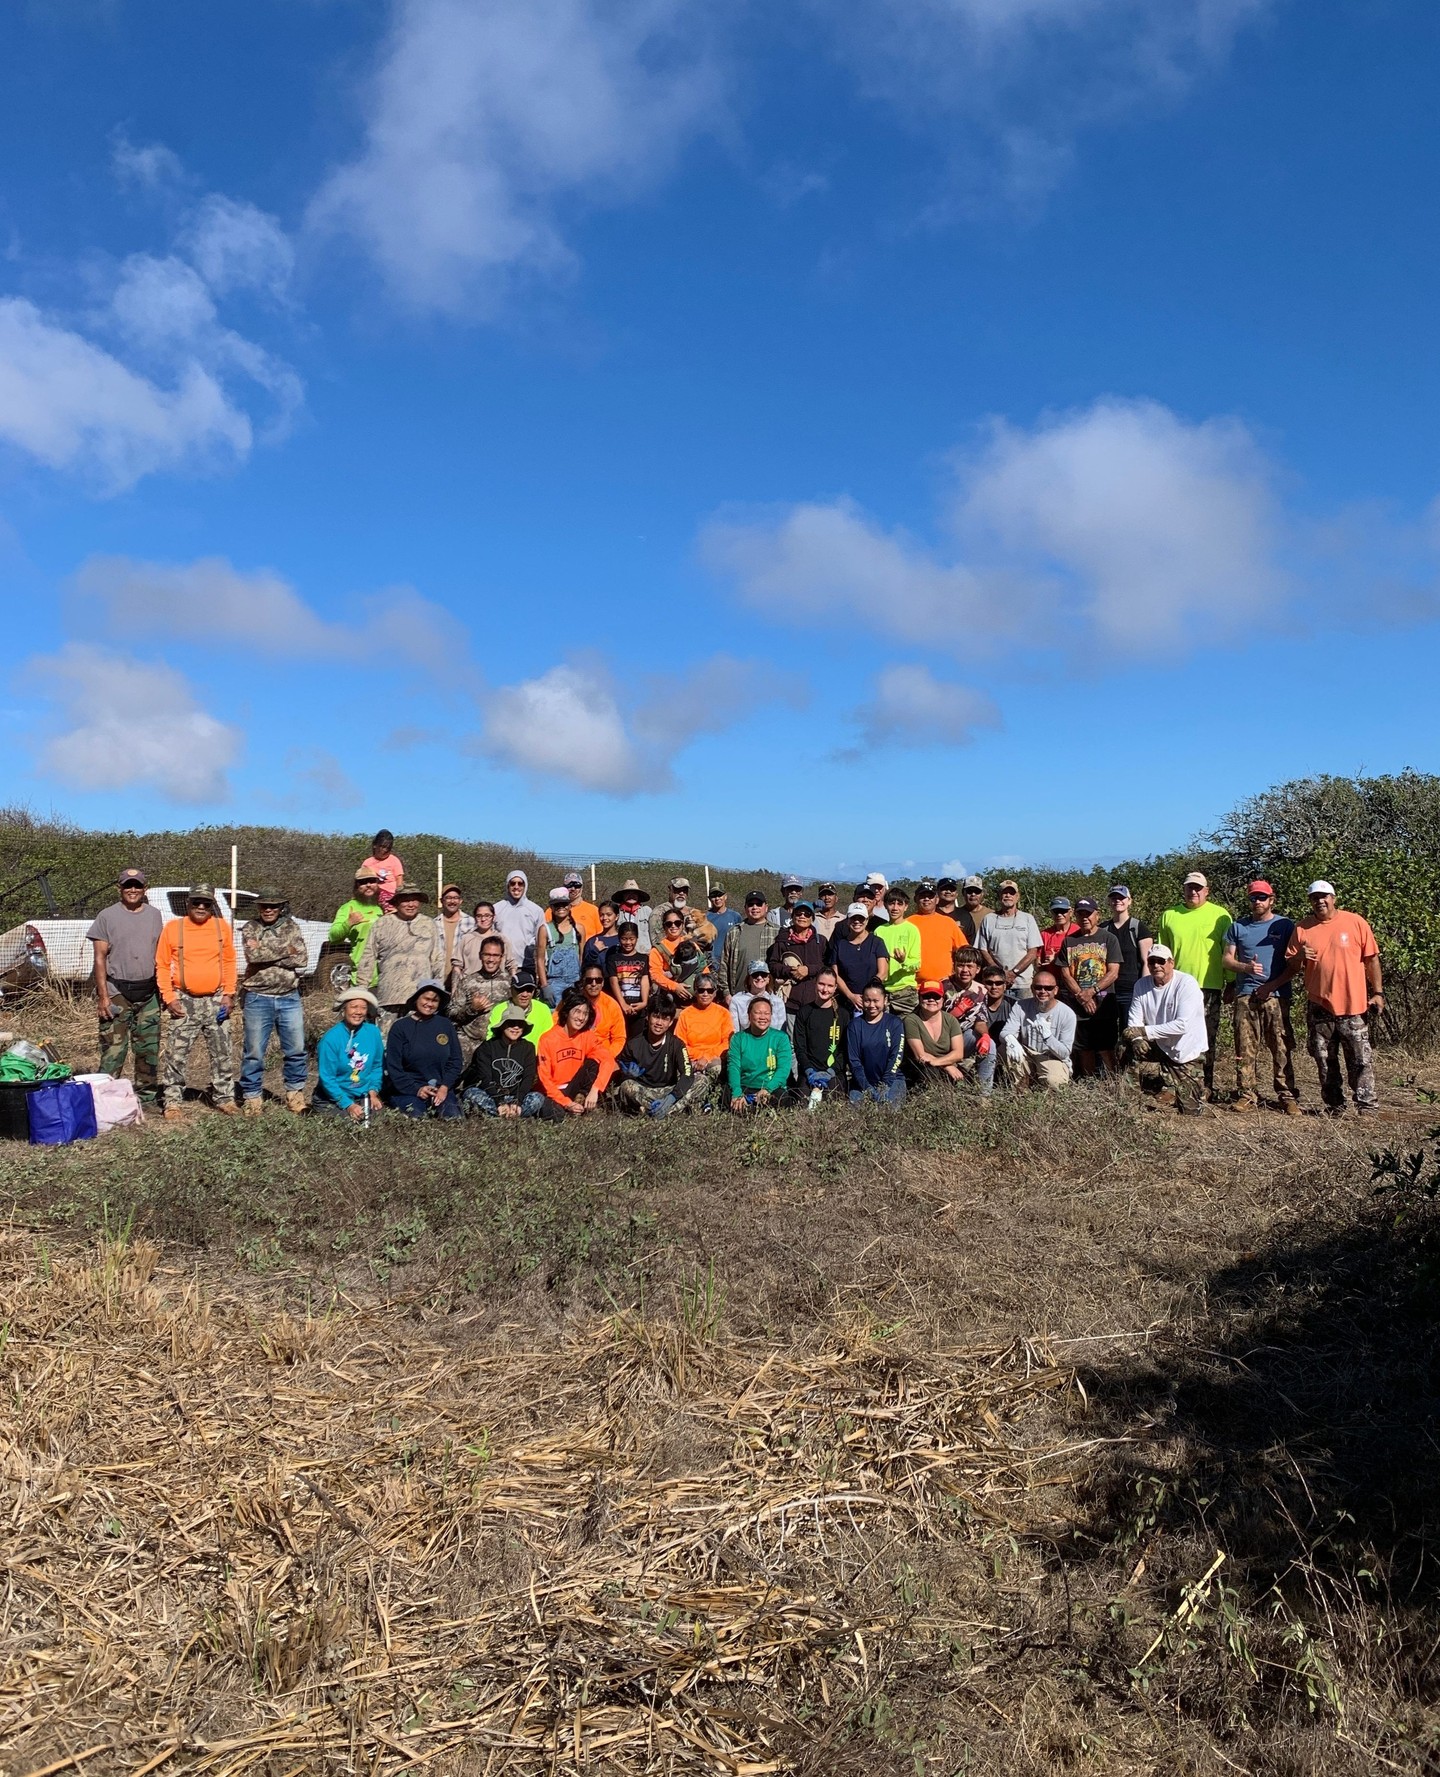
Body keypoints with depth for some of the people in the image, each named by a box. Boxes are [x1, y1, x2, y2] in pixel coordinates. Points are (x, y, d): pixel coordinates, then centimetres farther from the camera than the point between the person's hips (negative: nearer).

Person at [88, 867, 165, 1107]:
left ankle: (147, 1098, 18)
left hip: (148, 994, 4)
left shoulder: (155, 915, 11)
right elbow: (100, 958, -3)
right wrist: (103, 995, -10)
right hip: (117, 994, -4)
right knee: (113, 1051, -7)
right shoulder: (107, 917, -1)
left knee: (149, 1050, 9)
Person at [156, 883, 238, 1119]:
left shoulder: (222, 926, 3)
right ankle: (173, 1101, 9)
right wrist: (169, 998, -6)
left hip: (215, 1001, 2)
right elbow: (162, 966, 1)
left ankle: (224, 1098, 18)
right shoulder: (173, 928, -2)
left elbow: (229, 962, 8)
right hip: (184, 1001, -2)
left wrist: (229, 994, 0)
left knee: (222, 1053, 7)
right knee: (176, 1054, -1)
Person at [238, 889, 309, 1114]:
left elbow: (302, 959, -7)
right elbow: (253, 955, -17)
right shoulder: (250, 929, 2)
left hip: (289, 998, 2)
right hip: (258, 999, -2)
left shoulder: (292, 928, 7)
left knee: (296, 1049, 5)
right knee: (254, 1052, 3)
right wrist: (285, 951, -11)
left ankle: (295, 1093, 19)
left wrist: (266, 954, -12)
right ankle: (252, 1097, 14)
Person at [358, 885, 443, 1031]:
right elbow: (368, 958, 8)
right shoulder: (381, 925, 9)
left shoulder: (430, 926, 14)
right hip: (388, 995, -1)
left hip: (420, 996, 1)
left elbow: (437, 960, 14)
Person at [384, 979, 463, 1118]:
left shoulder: (446, 1025, 9)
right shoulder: (400, 1027, 2)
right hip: (406, 1090, -2)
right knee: (418, 1116, -31)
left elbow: (456, 1060, 9)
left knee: (454, 1117, -26)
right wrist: (416, 1089, -12)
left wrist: (444, 1087, -6)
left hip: (441, 1089, 2)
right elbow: (393, 1066, -2)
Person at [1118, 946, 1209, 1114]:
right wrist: (1137, 1039, -27)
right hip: (1159, 1048, 4)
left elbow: (1182, 1025, -28)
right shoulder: (1142, 985, -2)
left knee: (1190, 1111, -4)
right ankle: (1167, 1081, -7)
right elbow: (1134, 1022, -5)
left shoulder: (1187, 983, -19)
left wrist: (1145, 1031, -30)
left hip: (1186, 1053, -4)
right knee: (1126, 1048, -23)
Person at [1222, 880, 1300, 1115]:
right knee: (1245, 1049, 0)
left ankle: (1287, 1096, 1)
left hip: (1276, 995, -2)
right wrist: (1246, 967, -10)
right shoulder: (1238, 926, 14)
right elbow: (1227, 960, 11)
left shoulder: (1285, 925, 7)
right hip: (1245, 995, 2)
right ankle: (1247, 1095, 5)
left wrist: (1272, 985, -8)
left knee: (1282, 1049, -4)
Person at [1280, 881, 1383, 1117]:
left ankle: (1367, 1106, 4)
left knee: (1361, 1060, -2)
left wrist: (1378, 992, 0)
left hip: (1353, 1005, -3)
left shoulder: (1355, 922, 0)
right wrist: (1299, 956, -12)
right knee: (1325, 1061, 9)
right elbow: (1290, 966, 10)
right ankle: (1334, 1107, 18)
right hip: (1319, 1006, 3)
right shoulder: (1303, 928, 6)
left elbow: (1372, 959, 4)